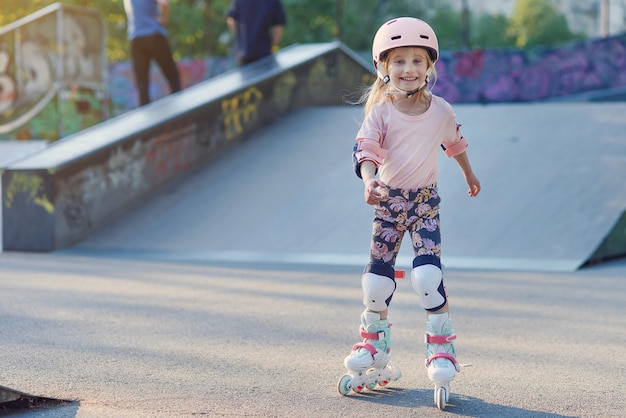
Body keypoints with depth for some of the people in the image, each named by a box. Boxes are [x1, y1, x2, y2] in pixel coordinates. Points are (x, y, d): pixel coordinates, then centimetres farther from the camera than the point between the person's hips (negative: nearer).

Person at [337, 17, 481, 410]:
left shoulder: (441, 110, -1)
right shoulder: (381, 111, -7)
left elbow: (455, 143, 18)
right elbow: (366, 150, -17)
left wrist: (469, 175, 32)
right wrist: (369, 182, -37)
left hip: (425, 201, 0)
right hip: (388, 200, 1)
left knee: (428, 274, -17)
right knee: (378, 276, 3)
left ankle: (442, 347, -3)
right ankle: (375, 348, 24)